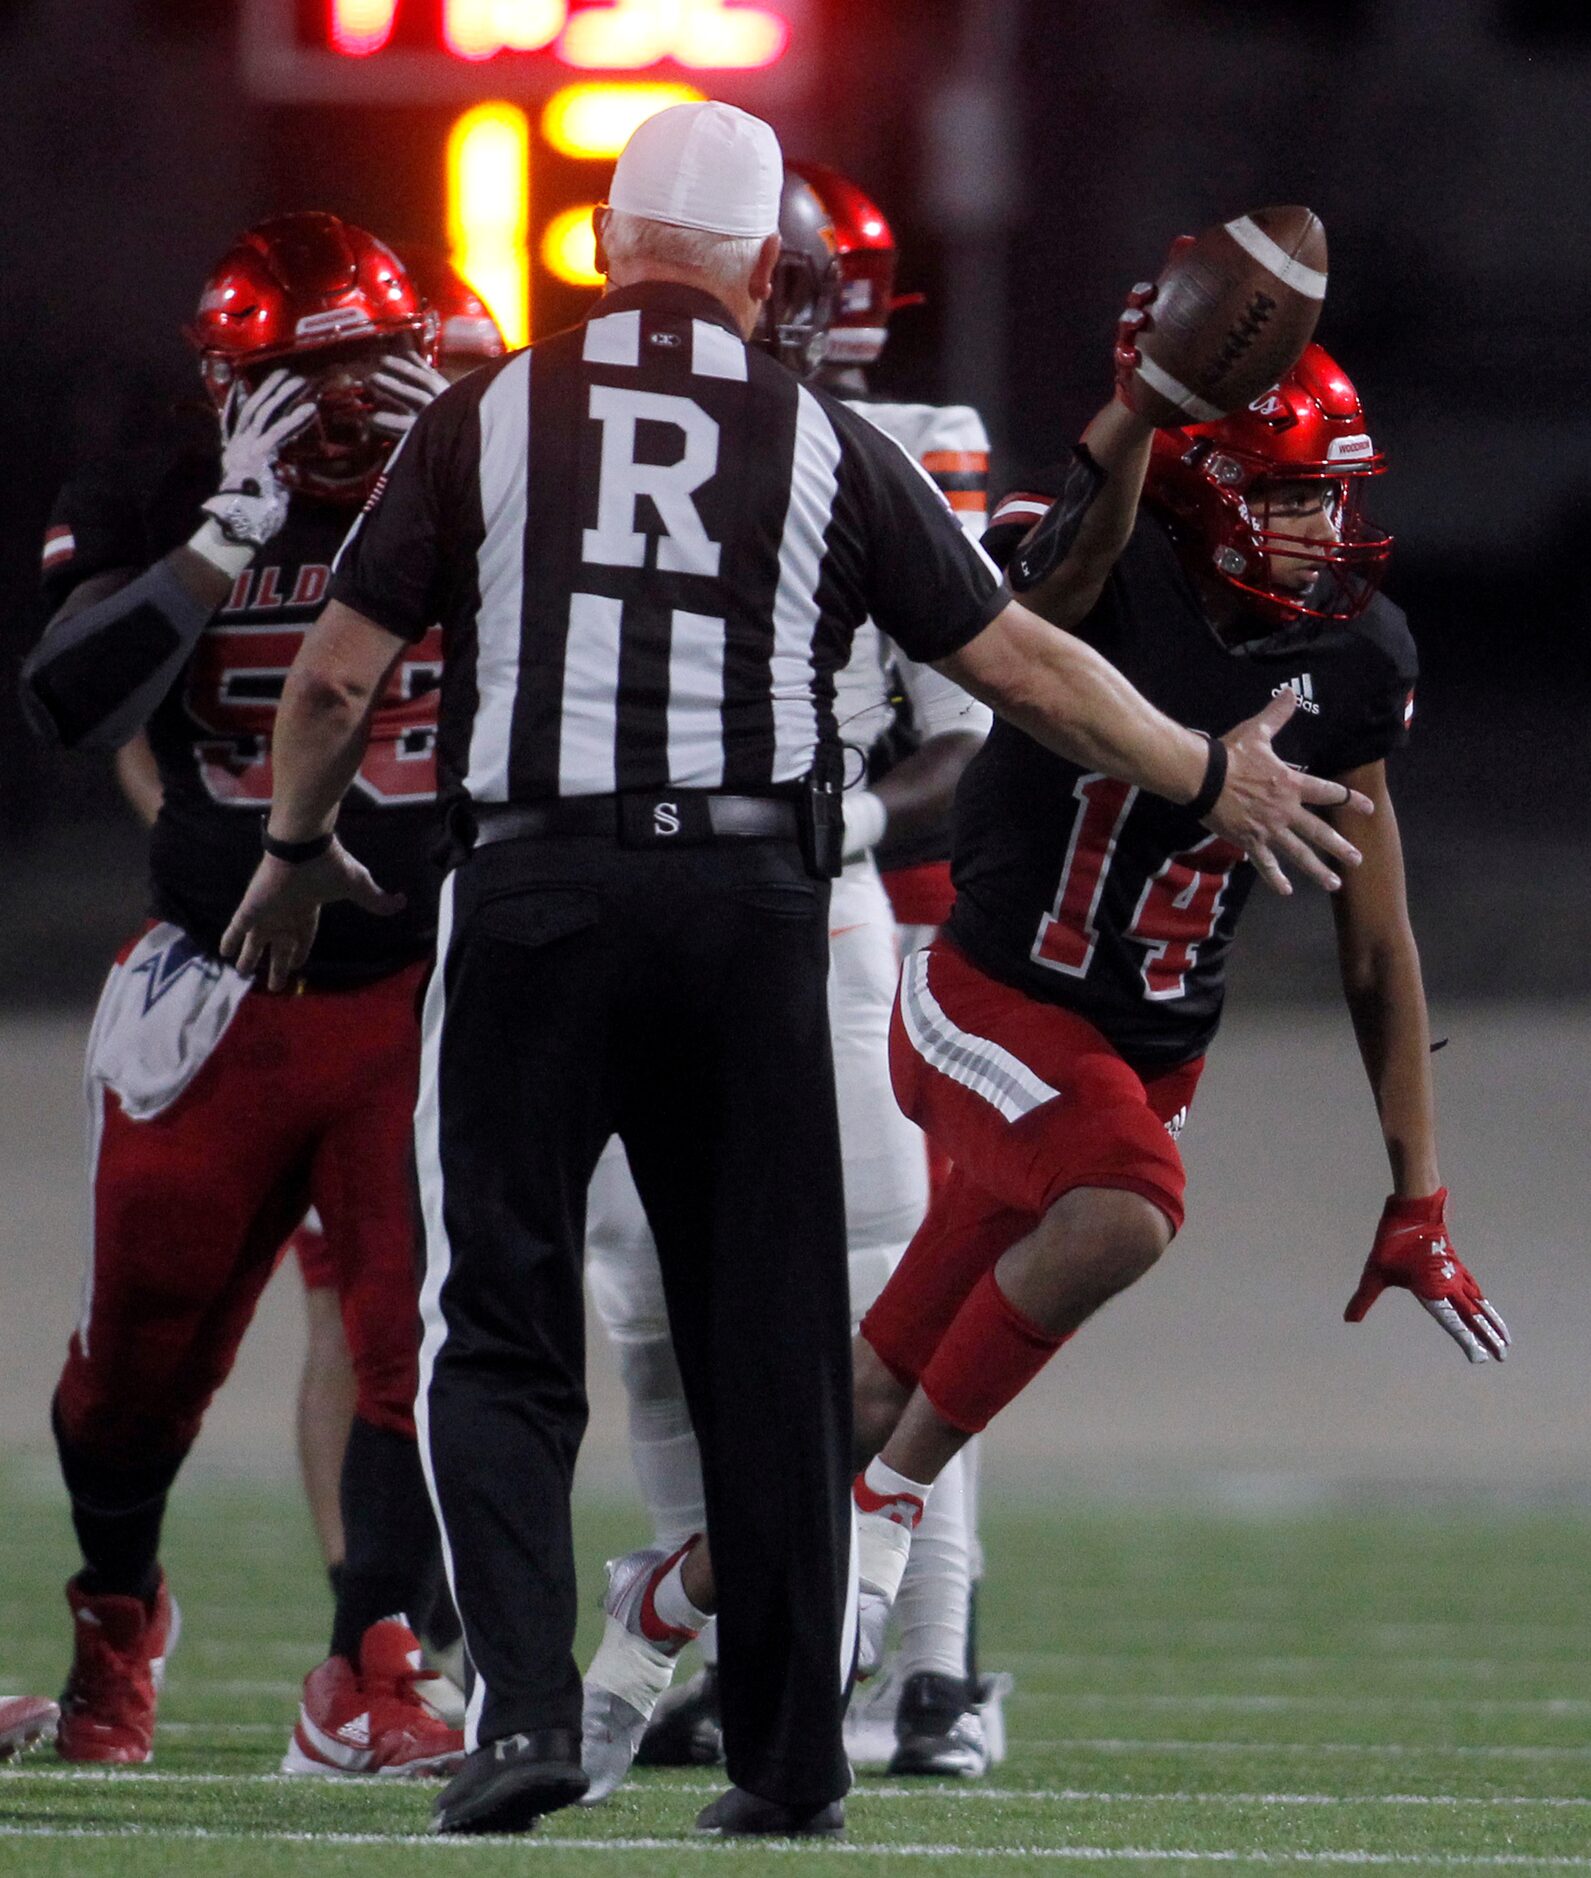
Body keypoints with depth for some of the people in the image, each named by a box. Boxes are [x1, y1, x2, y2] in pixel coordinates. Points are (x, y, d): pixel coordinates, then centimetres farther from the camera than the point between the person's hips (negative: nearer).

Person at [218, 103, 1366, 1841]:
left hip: (533, 895, -1)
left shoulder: (489, 417, 4)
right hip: (746, 898, 1)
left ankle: (524, 1699, -15)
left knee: (501, 1332, 3)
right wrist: (1209, 780, 24)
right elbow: (1015, 662, 11)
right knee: (770, 1344, 10)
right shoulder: (819, 442, 6)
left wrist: (295, 854, 22)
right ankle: (788, 1755, 14)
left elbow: (338, 673, 4)